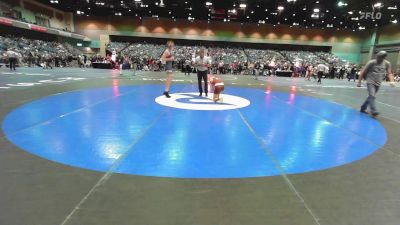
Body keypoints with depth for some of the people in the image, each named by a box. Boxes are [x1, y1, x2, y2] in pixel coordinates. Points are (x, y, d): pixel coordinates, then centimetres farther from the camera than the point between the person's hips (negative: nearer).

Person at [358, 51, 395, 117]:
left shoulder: (387, 63, 2)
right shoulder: (371, 63, -8)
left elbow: (389, 73, 4)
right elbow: (363, 72, -4)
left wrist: (391, 81, -15)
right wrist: (359, 82, -6)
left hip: (378, 84, 5)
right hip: (370, 82, -5)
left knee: (371, 96, 12)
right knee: (372, 96, -18)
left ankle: (363, 108, 24)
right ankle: (373, 111, -23)